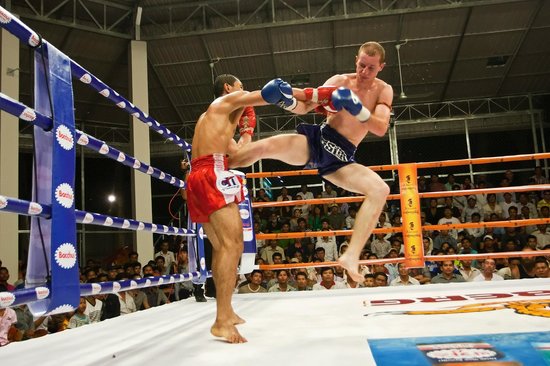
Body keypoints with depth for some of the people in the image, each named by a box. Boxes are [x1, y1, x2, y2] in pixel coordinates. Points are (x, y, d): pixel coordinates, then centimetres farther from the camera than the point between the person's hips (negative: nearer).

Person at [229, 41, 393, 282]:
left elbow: (381, 129, -11)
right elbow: (304, 108, 1)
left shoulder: (383, 91, 4)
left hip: (340, 156, 1)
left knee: (380, 190, -24)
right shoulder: (340, 81, 3)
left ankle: (352, 256, -27)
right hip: (317, 139, 0)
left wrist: (359, 111, -28)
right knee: (265, 147, -25)